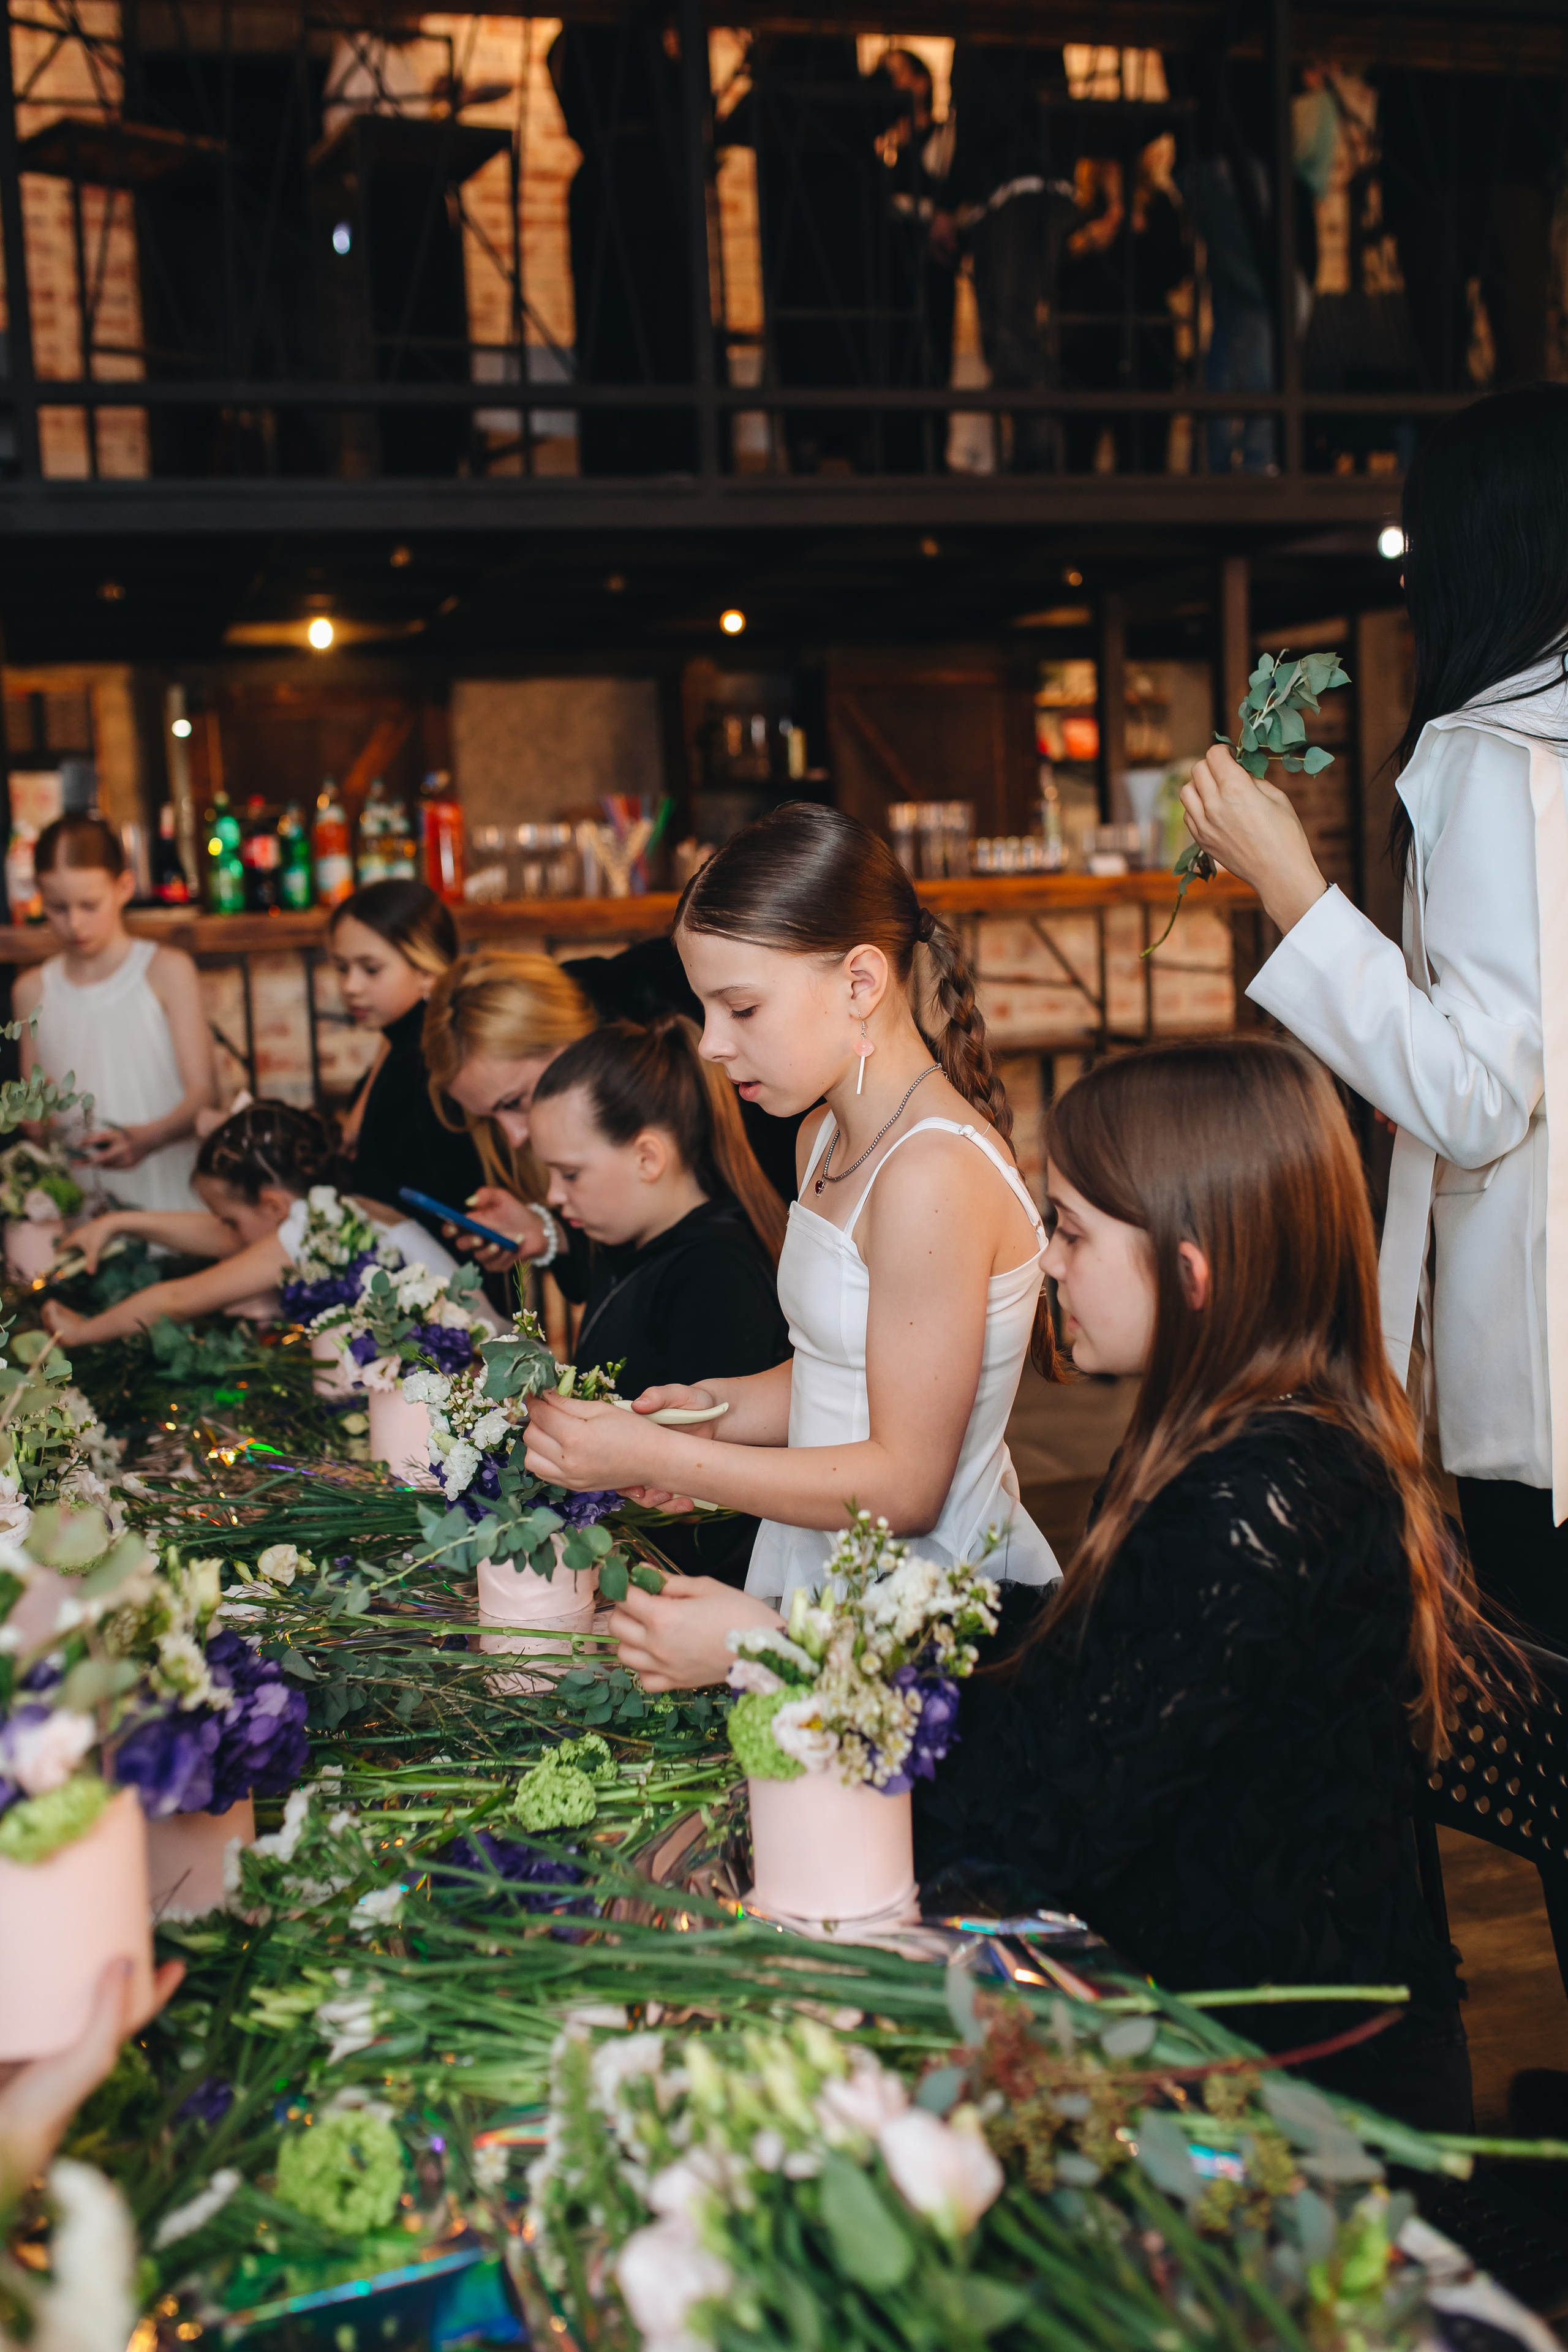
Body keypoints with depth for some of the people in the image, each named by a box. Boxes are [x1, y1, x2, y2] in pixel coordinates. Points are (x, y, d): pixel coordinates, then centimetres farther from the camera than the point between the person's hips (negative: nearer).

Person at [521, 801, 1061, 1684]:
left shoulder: (935, 1174, -20)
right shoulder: (829, 1141, 10)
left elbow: (904, 1484, -18)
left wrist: (660, 1460, -17)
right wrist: (718, 1408, 0)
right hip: (827, 1590, 8)